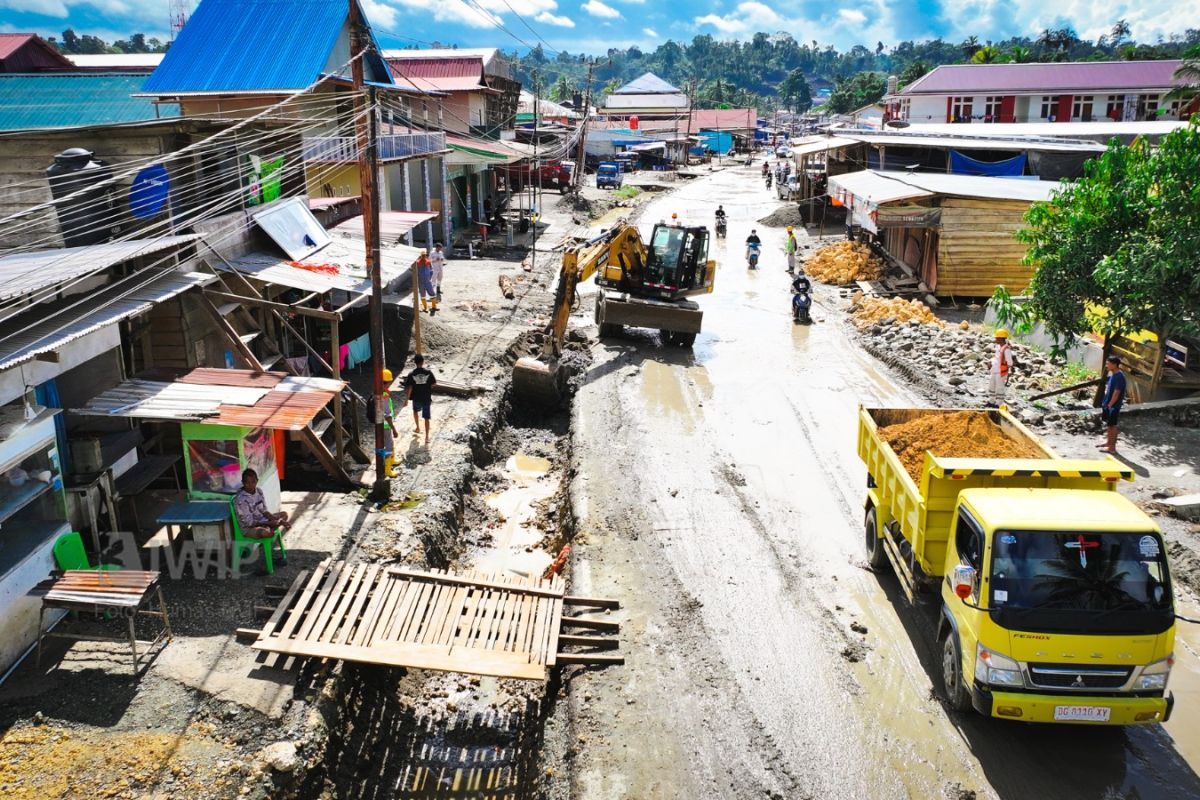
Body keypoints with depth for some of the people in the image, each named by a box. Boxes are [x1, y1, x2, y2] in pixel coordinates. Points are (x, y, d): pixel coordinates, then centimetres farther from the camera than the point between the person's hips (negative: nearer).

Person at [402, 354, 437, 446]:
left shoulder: (411, 374, -13)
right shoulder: (428, 373, -13)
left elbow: (409, 388, -13)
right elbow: (434, 384, -4)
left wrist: (406, 399, -5)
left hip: (416, 398, 1)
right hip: (427, 398, -1)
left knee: (416, 411, 32)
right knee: (426, 418, 5)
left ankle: (417, 428, 45)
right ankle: (427, 437, 0)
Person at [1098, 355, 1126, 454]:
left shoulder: (1119, 376, -20)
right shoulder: (1112, 375, 9)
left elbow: (1116, 393, -22)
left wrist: (1109, 405, -20)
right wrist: (1104, 403, 17)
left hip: (1113, 406, -9)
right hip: (1107, 404, 9)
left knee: (1112, 425, -2)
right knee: (1108, 424, 19)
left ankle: (1112, 447, 5)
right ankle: (1108, 442, 33)